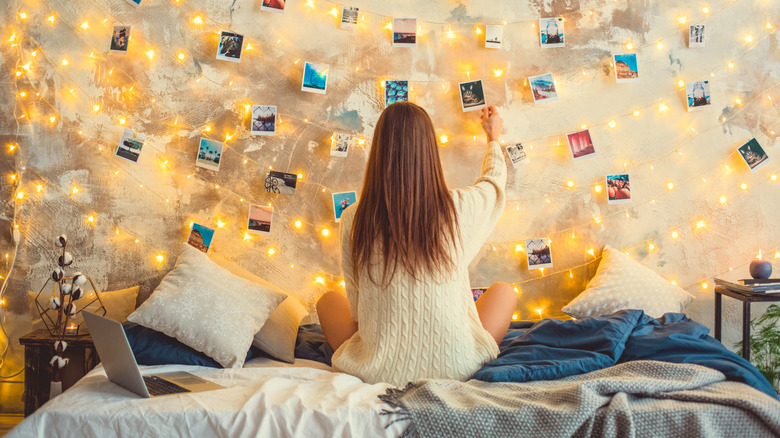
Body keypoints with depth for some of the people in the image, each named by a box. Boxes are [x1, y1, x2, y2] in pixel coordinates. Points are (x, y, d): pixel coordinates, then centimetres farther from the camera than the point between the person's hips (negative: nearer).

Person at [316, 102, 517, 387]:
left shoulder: (354, 220, -11)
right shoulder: (459, 208, -11)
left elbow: (356, 303, 1)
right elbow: (494, 181, 15)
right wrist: (493, 138, 36)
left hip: (378, 373, 1)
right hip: (455, 369, 0)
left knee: (329, 301, 28)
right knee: (504, 291, 26)